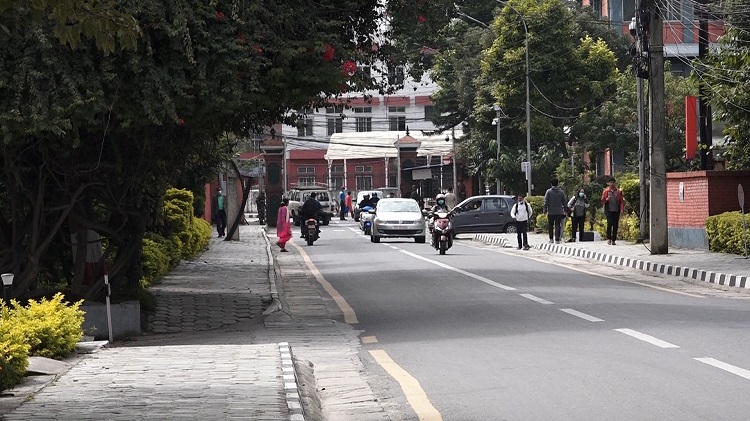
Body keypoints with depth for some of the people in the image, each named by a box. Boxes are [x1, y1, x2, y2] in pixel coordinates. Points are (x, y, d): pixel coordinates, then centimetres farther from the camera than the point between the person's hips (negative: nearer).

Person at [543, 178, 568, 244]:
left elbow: (546, 202, -7)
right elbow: (565, 202, 5)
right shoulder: (561, 192, 0)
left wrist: (545, 210, 0)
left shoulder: (549, 191, -6)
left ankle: (551, 238, 11)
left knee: (550, 225, 12)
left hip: (551, 212, -1)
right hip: (559, 212, 1)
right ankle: (557, 239, -2)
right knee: (558, 225, 3)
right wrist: (565, 210, 15)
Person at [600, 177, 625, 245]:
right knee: (610, 223, -15)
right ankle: (609, 238, -7)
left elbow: (621, 201, 10)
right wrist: (607, 199, -14)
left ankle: (613, 240, 5)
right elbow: (602, 201, 7)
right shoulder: (606, 191, 7)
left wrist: (622, 209, -3)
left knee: (615, 225, 0)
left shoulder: (619, 191, 11)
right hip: (609, 210, -2)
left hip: (616, 211, 2)